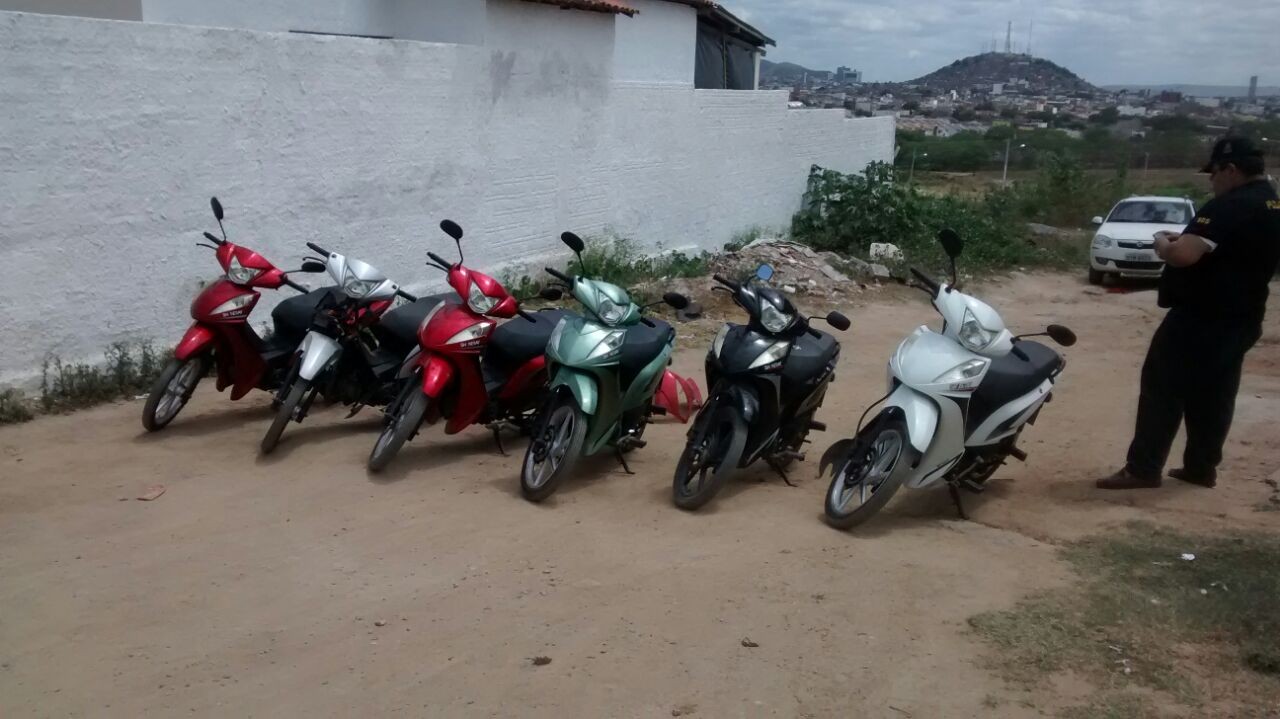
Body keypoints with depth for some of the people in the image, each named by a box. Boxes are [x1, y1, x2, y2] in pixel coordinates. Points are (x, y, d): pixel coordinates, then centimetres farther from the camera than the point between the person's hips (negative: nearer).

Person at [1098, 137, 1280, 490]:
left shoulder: (1230, 206, -21)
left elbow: (1183, 255, -30)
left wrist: (1163, 242, -9)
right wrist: (1186, 238, 14)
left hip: (1200, 317, -9)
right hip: (1241, 318, 9)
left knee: (1163, 390, -3)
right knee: (1214, 395, 14)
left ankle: (1143, 468, 0)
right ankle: (1202, 467, 20)